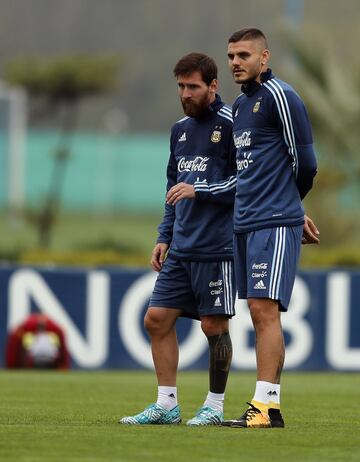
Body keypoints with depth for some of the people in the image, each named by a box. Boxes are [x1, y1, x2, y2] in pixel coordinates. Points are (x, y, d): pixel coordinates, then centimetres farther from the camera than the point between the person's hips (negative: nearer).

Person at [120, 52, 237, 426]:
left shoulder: (231, 125, -7)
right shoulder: (180, 129, 16)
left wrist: (200, 190, -17)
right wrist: (165, 237, 17)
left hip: (217, 249, -7)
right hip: (180, 250, 7)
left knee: (214, 326, -2)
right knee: (157, 318, 3)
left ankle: (215, 406, 10)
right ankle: (166, 405, 9)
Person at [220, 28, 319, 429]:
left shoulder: (279, 96, -9)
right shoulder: (240, 106, 18)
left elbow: (304, 162, -8)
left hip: (275, 223, -9)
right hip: (245, 224, 9)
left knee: (265, 309, -14)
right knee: (259, 313, 7)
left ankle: (267, 406, -16)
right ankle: (266, 405, 8)